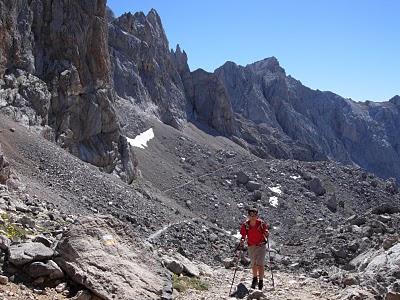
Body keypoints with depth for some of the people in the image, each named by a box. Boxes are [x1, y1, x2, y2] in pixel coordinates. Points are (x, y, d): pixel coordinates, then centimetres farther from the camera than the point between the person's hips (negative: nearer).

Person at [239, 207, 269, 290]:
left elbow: (266, 233, -2)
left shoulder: (261, 223, -14)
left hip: (261, 246, -3)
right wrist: (242, 240, -22)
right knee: (253, 264, 17)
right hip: (251, 246, 3)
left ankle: (261, 281, 0)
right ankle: (255, 279, 39)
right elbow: (243, 236, -2)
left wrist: (266, 233, -24)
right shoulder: (245, 225, -10)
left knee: (260, 264, -13)